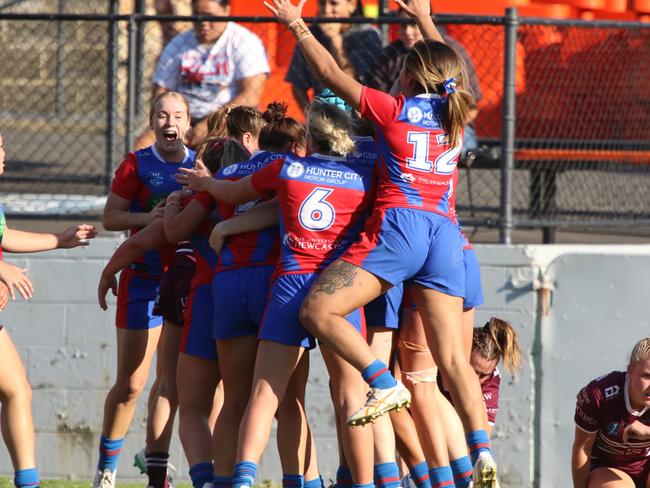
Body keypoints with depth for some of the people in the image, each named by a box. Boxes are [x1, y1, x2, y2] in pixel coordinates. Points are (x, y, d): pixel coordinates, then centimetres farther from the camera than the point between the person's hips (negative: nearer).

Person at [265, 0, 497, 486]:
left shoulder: (394, 109, 4)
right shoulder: (456, 113, 16)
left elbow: (332, 74, 10)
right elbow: (448, 66, 38)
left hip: (398, 226, -5)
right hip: (445, 233, 5)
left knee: (318, 310, -6)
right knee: (453, 359, 0)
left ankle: (385, 383, -22)